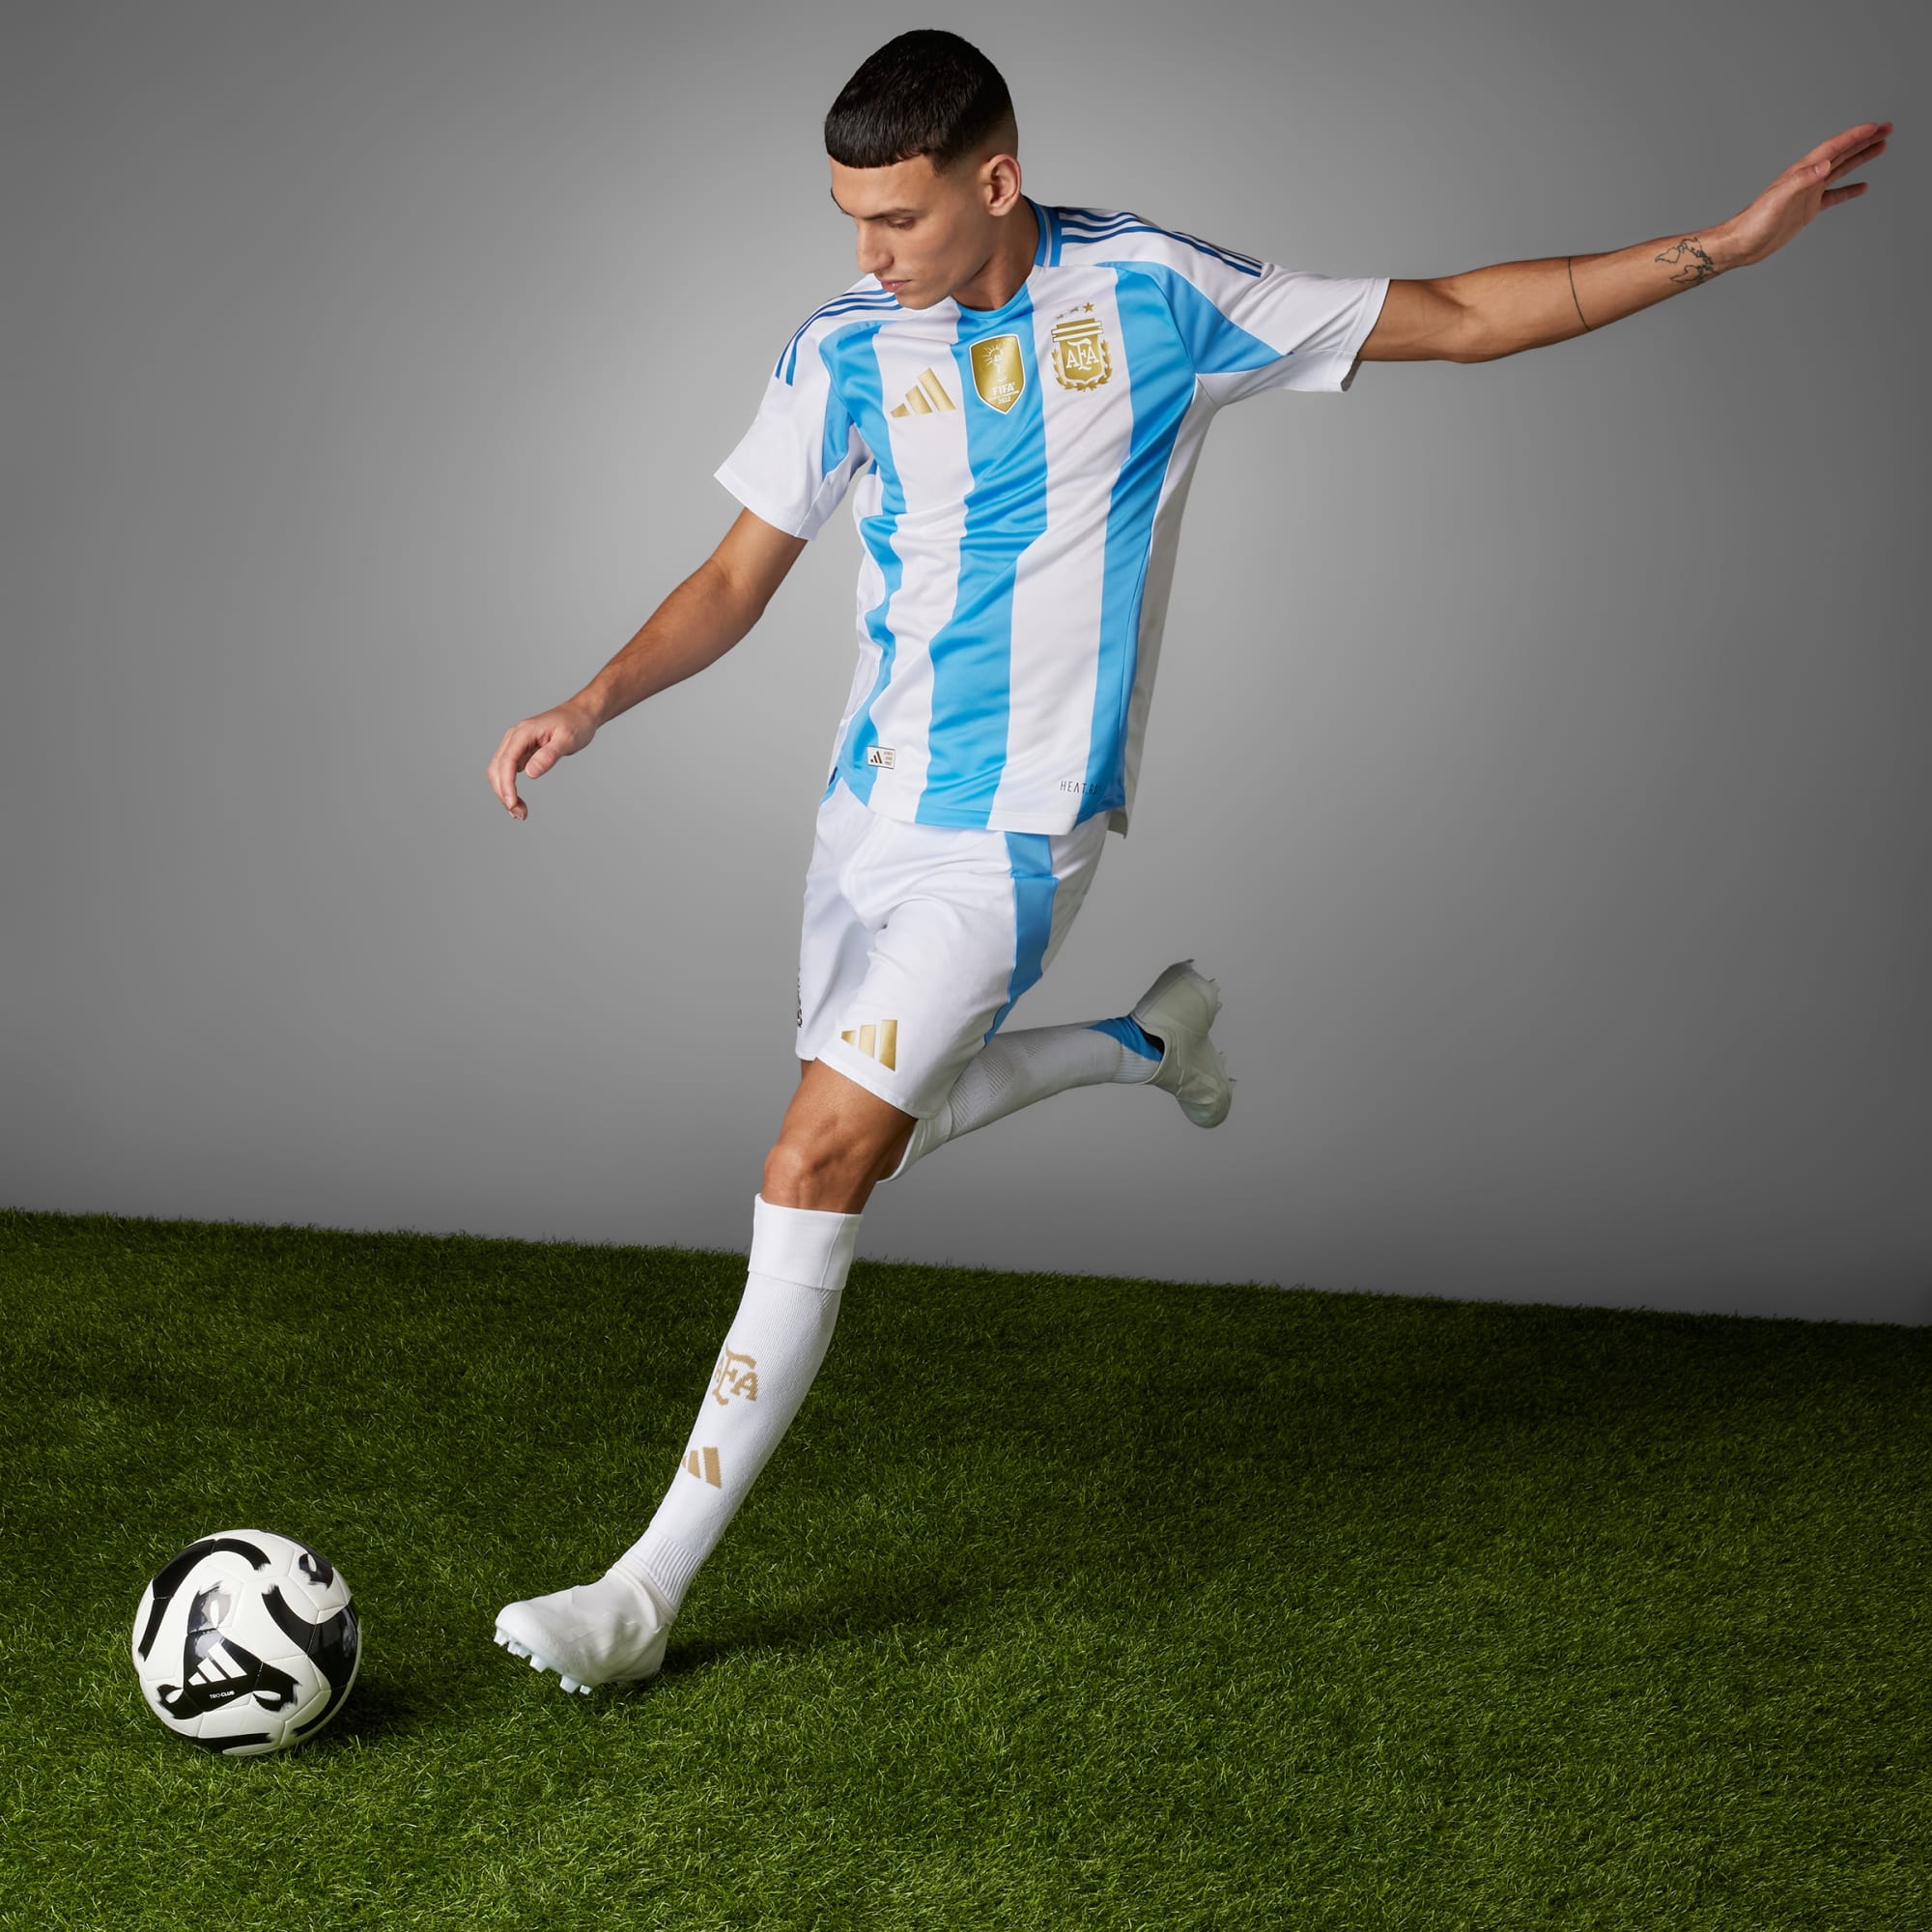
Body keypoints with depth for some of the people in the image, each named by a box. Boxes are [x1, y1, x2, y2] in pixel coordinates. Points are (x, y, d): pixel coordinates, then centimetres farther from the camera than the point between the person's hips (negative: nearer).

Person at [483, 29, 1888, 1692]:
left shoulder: (1154, 295, -7)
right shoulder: (845, 352, 0)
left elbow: (1459, 319, 1)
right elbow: (739, 580, 6)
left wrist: (1724, 246, -2)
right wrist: (591, 708, -11)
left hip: (1012, 834, -5)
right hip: (868, 808, 5)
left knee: (814, 1169, -13)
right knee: (872, 1138, 17)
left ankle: (649, 1590, -6)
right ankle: (1153, 1034, 38)